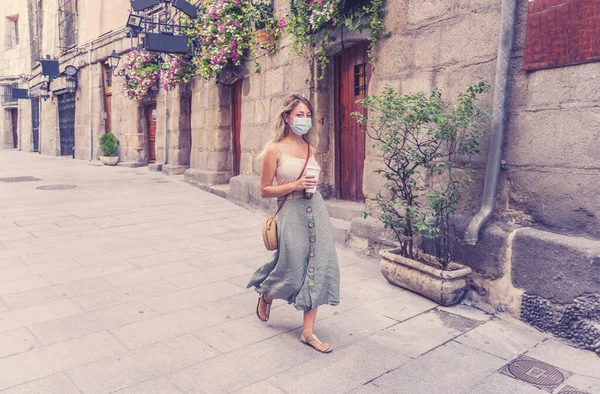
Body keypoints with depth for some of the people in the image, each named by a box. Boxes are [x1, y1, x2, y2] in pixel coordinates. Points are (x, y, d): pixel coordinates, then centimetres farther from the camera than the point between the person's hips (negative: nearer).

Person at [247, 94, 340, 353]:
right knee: (293, 271, 3)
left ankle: (308, 331, 16)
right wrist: (294, 185, -17)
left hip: (316, 210, 6)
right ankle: (266, 296, 39)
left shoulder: (310, 149, 9)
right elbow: (265, 191, -7)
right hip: (291, 213, -5)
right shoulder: (275, 150, -7)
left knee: (317, 268, 4)